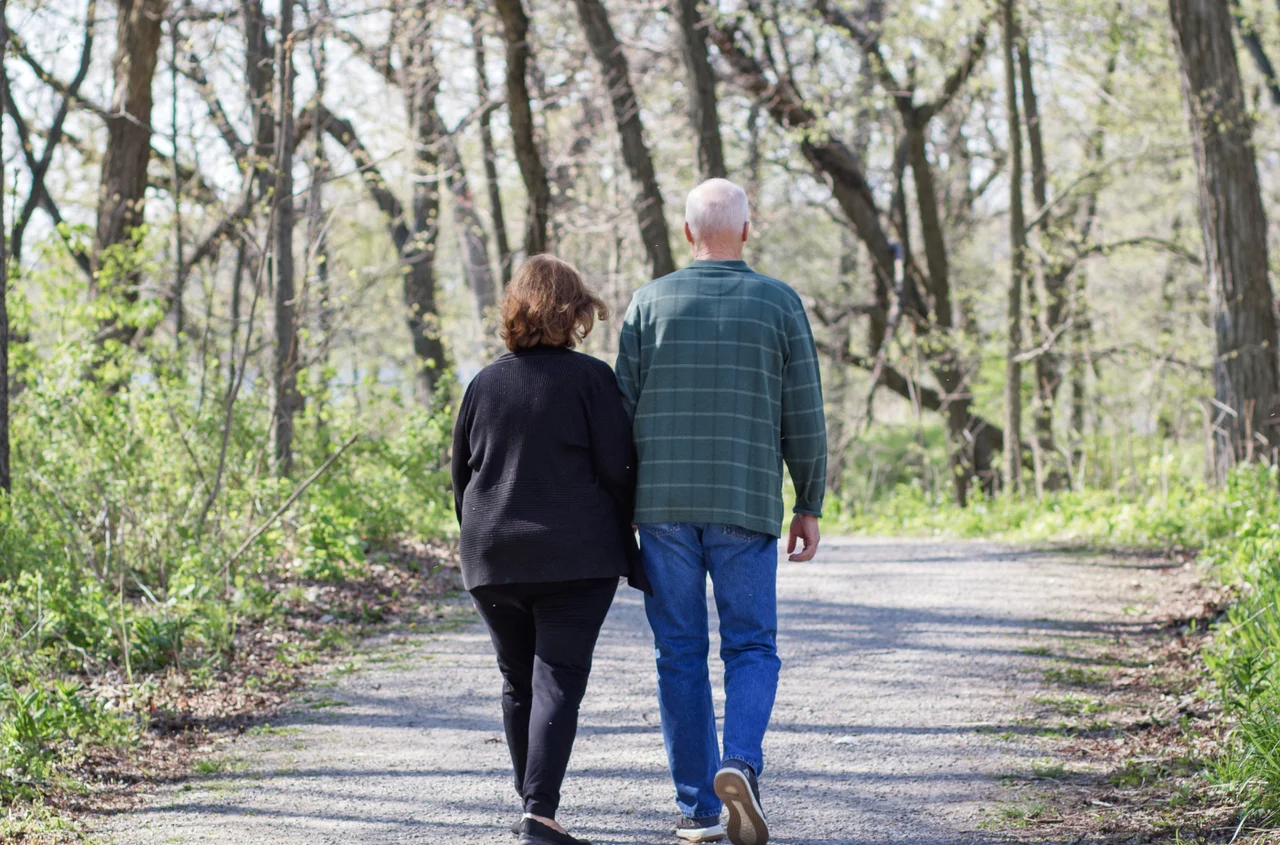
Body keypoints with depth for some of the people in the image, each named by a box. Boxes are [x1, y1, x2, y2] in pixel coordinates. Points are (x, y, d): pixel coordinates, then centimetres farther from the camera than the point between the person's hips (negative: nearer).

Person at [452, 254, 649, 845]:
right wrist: (628, 552, 3)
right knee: (558, 684, -6)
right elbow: (617, 472, -7)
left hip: (493, 561, 4)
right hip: (575, 560, -4)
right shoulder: (590, 379, -6)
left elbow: (461, 475, 12)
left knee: (518, 684, 16)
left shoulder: (484, 383, 7)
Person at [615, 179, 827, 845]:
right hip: (746, 505, -1)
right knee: (751, 647, 7)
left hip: (663, 502, 1)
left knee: (681, 653, 7)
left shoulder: (650, 303, 3)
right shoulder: (780, 304, 1)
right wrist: (809, 504, 9)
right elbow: (804, 416, 0)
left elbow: (623, 409, 2)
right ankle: (740, 763, -19)